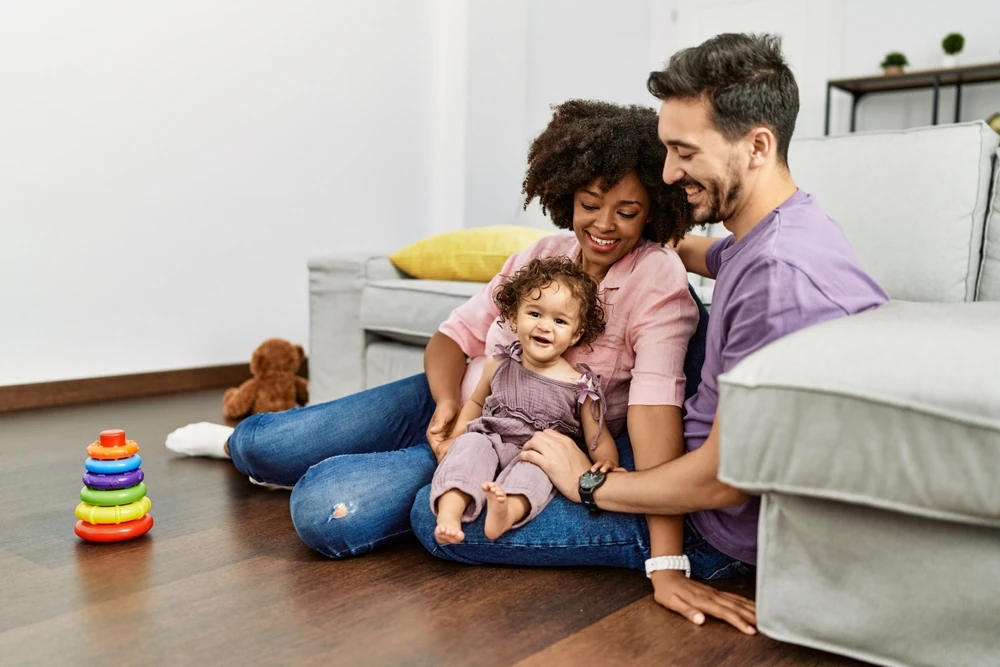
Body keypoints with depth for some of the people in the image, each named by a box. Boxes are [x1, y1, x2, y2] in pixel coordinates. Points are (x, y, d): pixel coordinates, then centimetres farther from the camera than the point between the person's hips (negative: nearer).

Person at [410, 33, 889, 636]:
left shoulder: (781, 275, -31)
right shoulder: (761, 235, 1)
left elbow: (721, 482, -28)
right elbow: (714, 257, 29)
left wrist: (587, 483, -14)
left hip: (727, 527, -9)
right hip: (703, 454, 10)